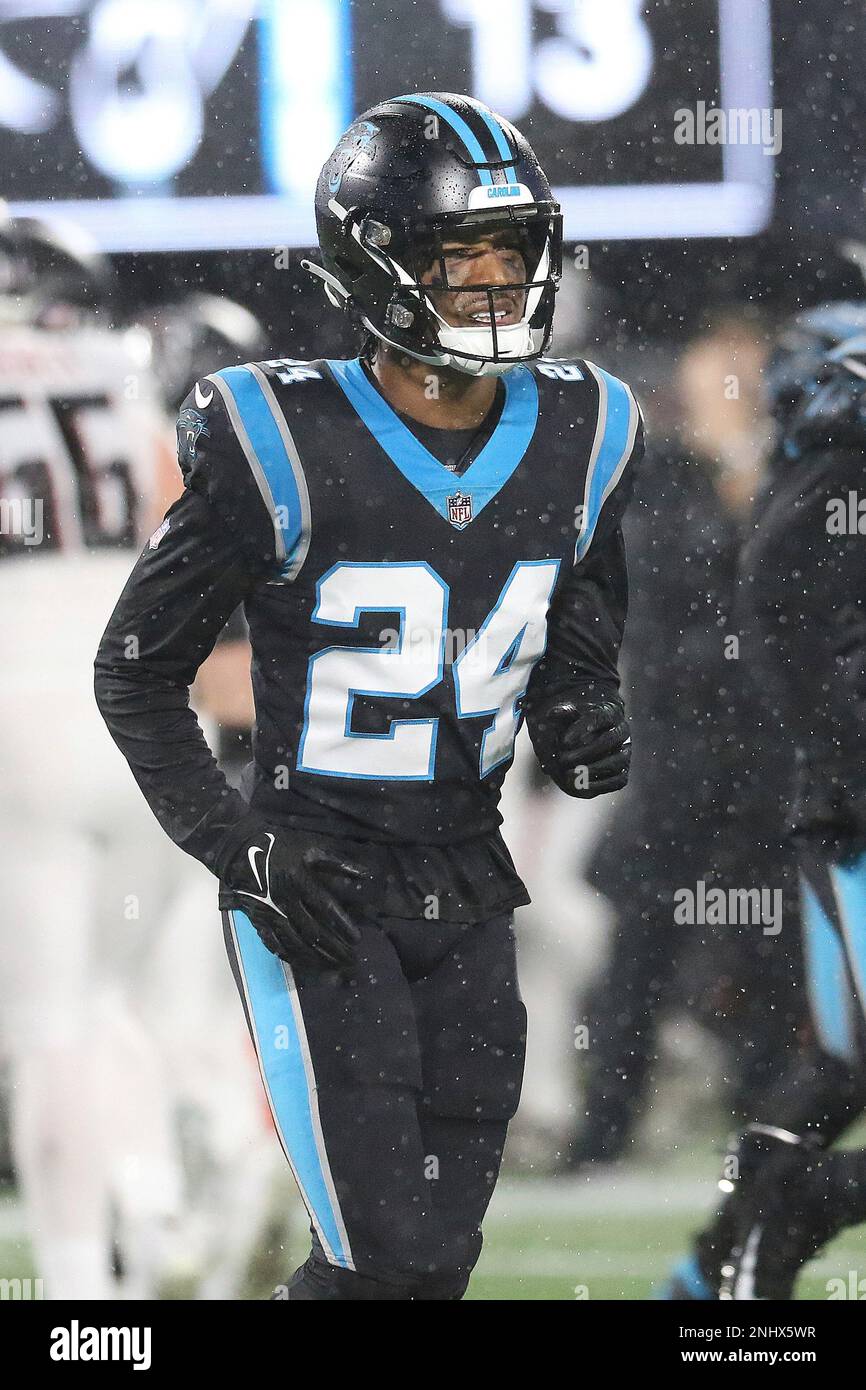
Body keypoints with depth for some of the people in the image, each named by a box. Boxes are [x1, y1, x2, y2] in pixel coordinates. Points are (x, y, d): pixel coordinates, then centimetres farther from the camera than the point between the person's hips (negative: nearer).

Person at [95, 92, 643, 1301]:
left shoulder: (578, 440, 0)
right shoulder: (283, 451, -16)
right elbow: (136, 671, -6)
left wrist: (584, 727, -10)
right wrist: (238, 846, -15)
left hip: (465, 891, 6)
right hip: (318, 897, -6)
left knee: (439, 1257, 9)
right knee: (386, 1256, -13)